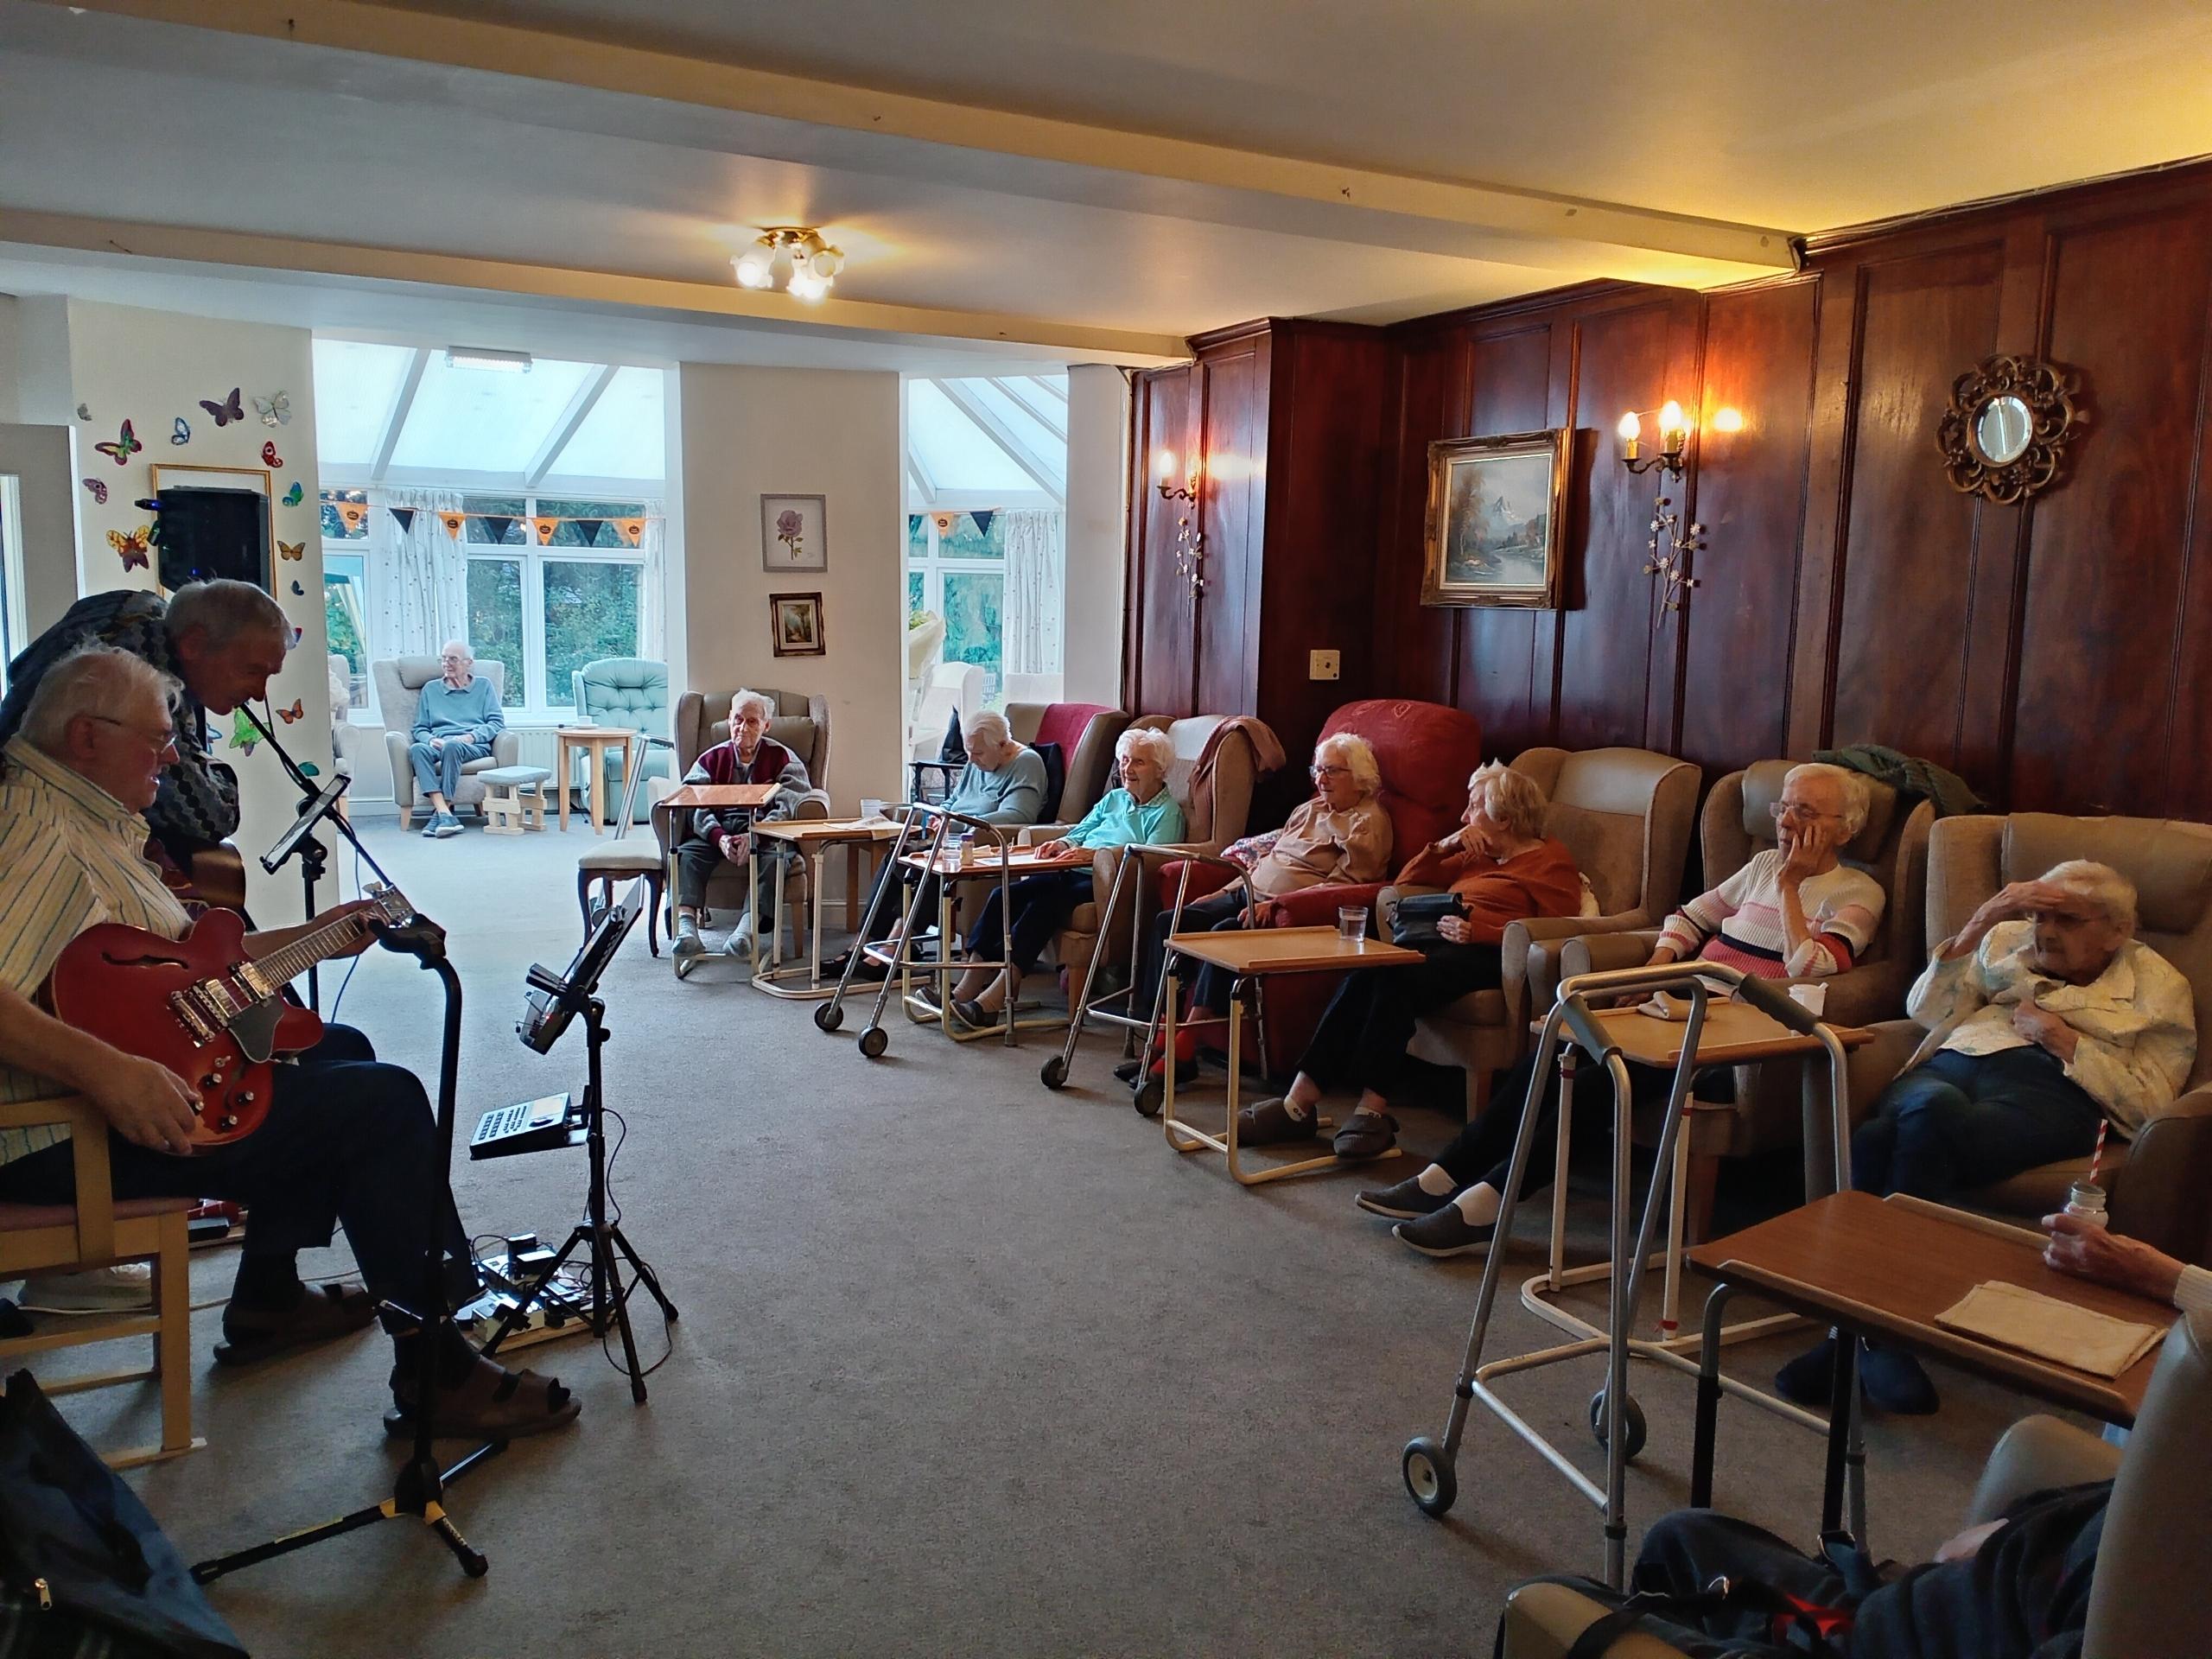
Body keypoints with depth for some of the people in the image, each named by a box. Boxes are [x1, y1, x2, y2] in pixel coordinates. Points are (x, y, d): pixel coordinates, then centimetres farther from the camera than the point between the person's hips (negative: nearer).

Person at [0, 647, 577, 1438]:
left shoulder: (94, 815, 16)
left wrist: (311, 936, 17)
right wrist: (108, 1070, -39)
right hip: (68, 1135, -11)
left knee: (340, 1051, 24)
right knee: (386, 1099, -14)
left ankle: (267, 1299, 28)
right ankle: (439, 1375, -7)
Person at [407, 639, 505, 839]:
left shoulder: (483, 685, 20)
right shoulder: (431, 689, 26)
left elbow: (497, 722, 8)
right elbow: (419, 728, 20)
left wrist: (471, 736, -10)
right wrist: (431, 740, -4)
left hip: (474, 746, -2)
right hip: (438, 745, 2)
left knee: (452, 746, -39)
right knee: (416, 749, -34)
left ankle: (440, 812, -37)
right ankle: (445, 814, -46)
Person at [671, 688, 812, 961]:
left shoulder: (783, 759, 11)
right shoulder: (711, 759, 19)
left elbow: (789, 807, -5)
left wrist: (754, 836, -22)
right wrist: (719, 838, -17)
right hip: (716, 832, 2)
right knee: (688, 852, -28)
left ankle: (747, 925, -50)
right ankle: (686, 926, -45)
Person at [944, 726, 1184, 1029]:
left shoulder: (1167, 812, 3)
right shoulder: (1113, 799, 27)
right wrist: (1063, 844, 0)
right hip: (1072, 873, 8)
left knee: (1044, 904, -32)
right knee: (1004, 896, -17)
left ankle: (989, 1003, -36)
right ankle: (966, 990, -21)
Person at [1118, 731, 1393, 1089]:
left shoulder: (1368, 822, -2)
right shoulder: (1311, 809, 24)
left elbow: (1343, 884, -14)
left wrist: (1278, 904, -23)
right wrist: (1225, 891, 15)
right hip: (1249, 895, 9)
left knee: (1226, 933, -35)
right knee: (1168, 922, -11)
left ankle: (1184, 1050, -32)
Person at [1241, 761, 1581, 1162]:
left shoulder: (1552, 860, 9)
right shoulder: (1476, 854, 31)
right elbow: (1406, 883, 28)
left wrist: (1480, 931, -18)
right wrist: (1444, 847, 13)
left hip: (1487, 954, -6)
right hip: (1434, 940, 6)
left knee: (1394, 978, -34)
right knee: (1364, 974, -25)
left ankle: (1372, 1109, -37)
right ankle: (1299, 1100, -34)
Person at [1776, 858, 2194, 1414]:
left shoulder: (2158, 987, 21)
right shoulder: (2009, 940, 32)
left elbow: (2150, 1106, 9)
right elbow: (1927, 1010, 19)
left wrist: (2064, 1040, 1)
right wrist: (1978, 924, 10)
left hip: (2051, 1095, -3)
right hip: (1950, 1068, 4)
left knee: (1929, 1122, -39)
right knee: (1877, 1137, -36)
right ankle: (1872, 1339, -32)